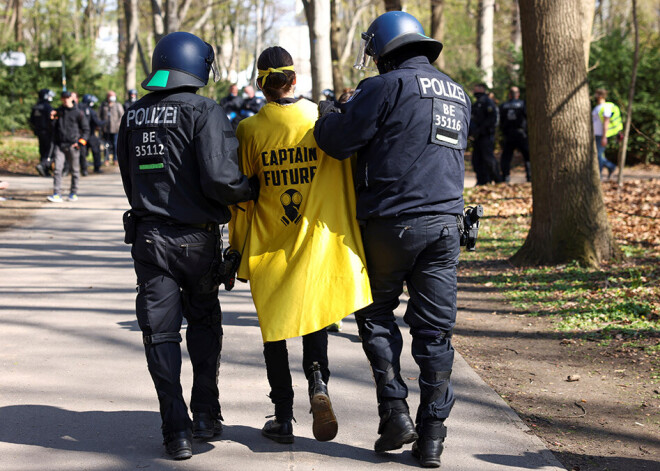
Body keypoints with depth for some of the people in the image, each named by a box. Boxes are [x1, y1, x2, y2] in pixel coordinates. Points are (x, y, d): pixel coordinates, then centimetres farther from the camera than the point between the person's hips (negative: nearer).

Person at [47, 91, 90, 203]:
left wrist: (80, 142, -7)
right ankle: (57, 194, -13)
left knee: (75, 170, 8)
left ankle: (73, 193, 21)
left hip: (72, 146, -1)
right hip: (59, 145, 1)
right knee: (57, 169, -10)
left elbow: (86, 129, 5)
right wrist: (52, 116, -12)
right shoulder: (58, 111, 10)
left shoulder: (78, 112, 2)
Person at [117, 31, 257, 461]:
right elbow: (218, 178, -21)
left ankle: (177, 430, 1)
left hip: (148, 235, 3)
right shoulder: (203, 112, -11)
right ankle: (206, 415, 19)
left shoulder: (133, 117, 7)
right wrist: (250, 190, -3)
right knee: (204, 323, 18)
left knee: (161, 332, 5)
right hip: (197, 237, -3)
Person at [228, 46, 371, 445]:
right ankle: (318, 378, -10)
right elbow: (347, 182, -2)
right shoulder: (325, 120, -6)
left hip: (267, 243, -1)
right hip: (319, 241, 1)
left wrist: (238, 250, 9)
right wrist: (353, 234, 8)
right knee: (314, 313, 18)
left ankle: (283, 418, 12)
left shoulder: (249, 131, -8)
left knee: (274, 328, 10)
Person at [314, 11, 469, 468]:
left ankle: (395, 412, 4)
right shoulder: (458, 95, 15)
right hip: (446, 222, 5)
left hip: (392, 223, -5)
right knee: (435, 329, 7)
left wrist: (327, 115, 11)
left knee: (376, 314, 13)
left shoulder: (387, 87, -8)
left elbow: (338, 141, -12)